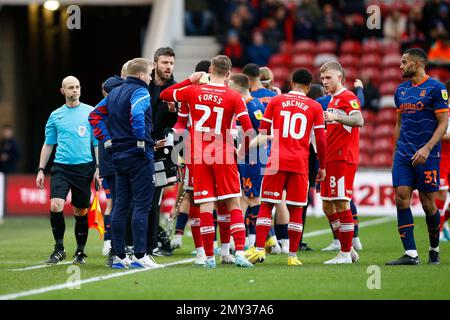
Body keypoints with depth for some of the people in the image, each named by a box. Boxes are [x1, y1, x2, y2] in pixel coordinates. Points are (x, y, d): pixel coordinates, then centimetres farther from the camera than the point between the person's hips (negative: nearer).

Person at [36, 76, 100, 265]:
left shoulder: (91, 113, 4)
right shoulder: (55, 116, 9)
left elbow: (98, 142, 5)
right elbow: (48, 144, 15)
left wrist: (98, 167, -4)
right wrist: (41, 170, 9)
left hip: (84, 169, -1)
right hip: (61, 167, 1)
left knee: (81, 211, 4)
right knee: (55, 205, -17)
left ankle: (80, 252, 17)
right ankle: (59, 248, -6)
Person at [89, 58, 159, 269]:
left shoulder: (114, 93, 15)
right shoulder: (140, 92, -10)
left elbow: (94, 115, 19)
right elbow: (137, 115, -28)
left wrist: (107, 140, 15)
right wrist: (142, 141, -17)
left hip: (119, 156, 8)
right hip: (139, 156, -8)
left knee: (120, 206, 9)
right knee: (141, 206, -6)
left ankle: (119, 256, 10)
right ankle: (139, 256, -10)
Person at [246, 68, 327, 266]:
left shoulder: (276, 101, 6)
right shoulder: (315, 107, 6)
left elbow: (262, 132, 5)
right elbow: (321, 140, 3)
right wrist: (322, 167, 13)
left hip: (276, 161, 0)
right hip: (300, 163, 0)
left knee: (266, 205, 5)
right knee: (295, 209, 5)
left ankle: (259, 249, -5)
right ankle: (293, 255, 4)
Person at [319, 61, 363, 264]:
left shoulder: (348, 97, -9)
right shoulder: (332, 100, 20)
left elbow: (359, 120, -26)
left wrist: (336, 117, -38)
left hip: (344, 158, -10)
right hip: (331, 159, 10)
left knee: (341, 203, -8)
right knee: (327, 205, 10)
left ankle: (345, 254, -3)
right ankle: (348, 249, 17)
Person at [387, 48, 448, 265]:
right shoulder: (401, 90, 13)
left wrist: (427, 148, -20)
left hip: (427, 156, -5)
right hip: (404, 155, 5)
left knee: (428, 204, 1)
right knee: (401, 198, -8)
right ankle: (410, 254, -9)